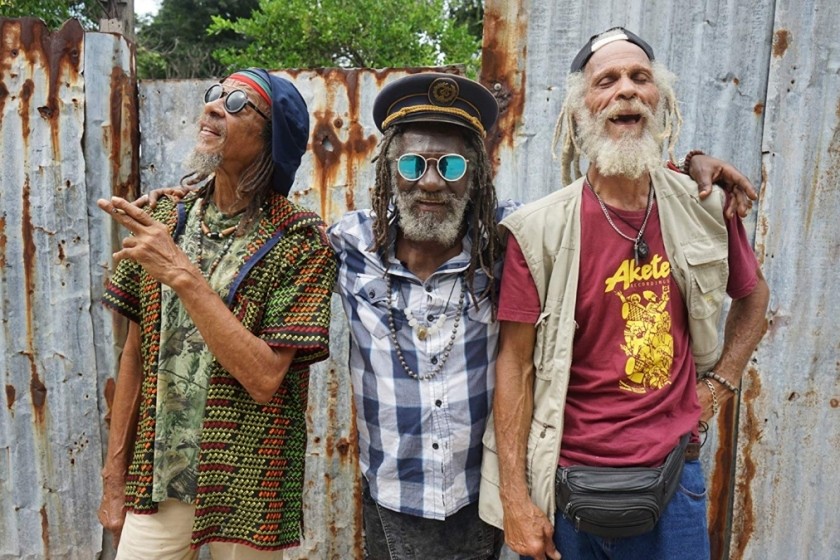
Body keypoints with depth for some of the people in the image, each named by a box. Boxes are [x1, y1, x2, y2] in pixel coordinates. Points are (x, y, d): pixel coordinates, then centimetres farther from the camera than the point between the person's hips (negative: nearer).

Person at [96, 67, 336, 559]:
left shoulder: (301, 242, -14)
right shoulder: (162, 219, 0)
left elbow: (264, 379, -22)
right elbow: (136, 351, 4)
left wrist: (183, 275, -26)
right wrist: (116, 477, 7)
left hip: (246, 488, -3)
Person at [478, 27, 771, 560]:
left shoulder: (707, 209, -2)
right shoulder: (539, 230, -13)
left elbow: (753, 295, 17)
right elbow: (515, 364, -11)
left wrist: (719, 383, 6)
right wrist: (515, 499, -11)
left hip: (675, 475, 3)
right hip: (572, 482, -2)